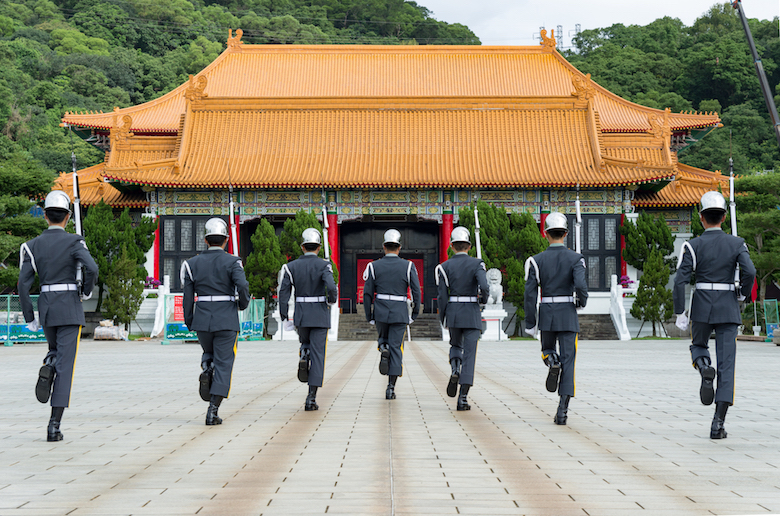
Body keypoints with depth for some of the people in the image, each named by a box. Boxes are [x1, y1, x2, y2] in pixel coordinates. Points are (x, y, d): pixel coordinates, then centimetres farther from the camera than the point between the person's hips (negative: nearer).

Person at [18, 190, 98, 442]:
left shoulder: (33, 245, 4)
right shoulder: (73, 242, -6)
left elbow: (23, 284, -2)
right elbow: (91, 268, -24)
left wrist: (30, 318, 5)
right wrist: (86, 291, -3)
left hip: (46, 308, 4)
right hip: (70, 309, -4)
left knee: (56, 351, 31)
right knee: (65, 366, -3)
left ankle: (47, 369, -6)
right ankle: (54, 425, -9)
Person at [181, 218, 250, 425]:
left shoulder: (193, 263, 5)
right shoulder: (232, 262, -5)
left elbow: (188, 296, 4)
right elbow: (242, 286, -20)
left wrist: (189, 323, 13)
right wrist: (243, 304, 0)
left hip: (202, 321, 3)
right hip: (226, 321, -3)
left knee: (209, 353, 29)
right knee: (223, 364, 2)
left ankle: (206, 373, -5)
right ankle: (213, 411, -5)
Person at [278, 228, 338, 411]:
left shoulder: (292, 266, 0)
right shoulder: (324, 265, -8)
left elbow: (283, 291, -5)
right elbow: (331, 287, -23)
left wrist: (284, 317, 2)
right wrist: (332, 300, 0)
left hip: (300, 315, 3)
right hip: (320, 316, -2)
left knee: (306, 343, 31)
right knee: (317, 354, 0)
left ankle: (303, 358, -5)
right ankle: (311, 398, -6)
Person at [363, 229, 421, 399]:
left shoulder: (374, 266, 0)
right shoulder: (408, 266, -2)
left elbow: (367, 293, -1)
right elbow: (416, 291, -4)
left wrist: (369, 317, 7)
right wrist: (415, 313, 7)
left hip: (380, 312, 1)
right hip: (400, 313, -1)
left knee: (383, 338, 28)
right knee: (396, 348, 4)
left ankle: (383, 350, -8)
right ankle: (391, 388, -1)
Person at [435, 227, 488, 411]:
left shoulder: (445, 267, 0)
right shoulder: (477, 264, -5)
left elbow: (442, 296, -4)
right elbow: (483, 287, -21)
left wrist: (443, 320, 7)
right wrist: (483, 299, 2)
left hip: (453, 313, 2)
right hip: (472, 314, -2)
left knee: (456, 346, 27)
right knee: (469, 355, 1)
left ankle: (455, 371, -5)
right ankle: (463, 398, -6)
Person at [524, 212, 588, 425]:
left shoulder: (537, 260, -2)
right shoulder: (575, 258, -4)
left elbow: (530, 293, -6)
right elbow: (580, 285, -20)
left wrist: (530, 323, 0)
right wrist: (582, 301, 3)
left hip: (546, 314, 1)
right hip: (568, 315, -1)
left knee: (548, 350, 25)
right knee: (567, 360, 1)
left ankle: (552, 362, -13)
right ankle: (562, 410, -8)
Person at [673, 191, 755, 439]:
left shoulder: (693, 246, -2)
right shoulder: (736, 244, 1)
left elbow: (680, 281, -11)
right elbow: (749, 272, -15)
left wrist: (679, 314, -5)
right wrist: (743, 294, 5)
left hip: (701, 307, 0)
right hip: (728, 309, 0)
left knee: (698, 346, 27)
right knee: (726, 364, 2)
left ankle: (704, 368, -10)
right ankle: (718, 423, -6)